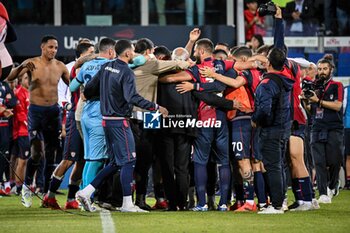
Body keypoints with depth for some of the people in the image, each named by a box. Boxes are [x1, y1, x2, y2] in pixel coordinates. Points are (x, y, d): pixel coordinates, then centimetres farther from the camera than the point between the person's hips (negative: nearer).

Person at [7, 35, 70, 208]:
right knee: (37, 153, -12)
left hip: (54, 111, 4)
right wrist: (22, 67, -36)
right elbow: (10, 78, -18)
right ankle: (26, 186, 6)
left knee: (51, 153, 5)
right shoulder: (32, 63, -6)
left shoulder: (60, 66, 6)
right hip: (36, 111, -4)